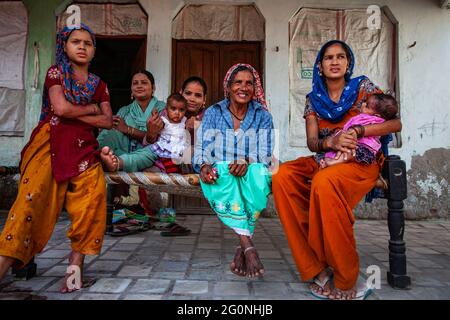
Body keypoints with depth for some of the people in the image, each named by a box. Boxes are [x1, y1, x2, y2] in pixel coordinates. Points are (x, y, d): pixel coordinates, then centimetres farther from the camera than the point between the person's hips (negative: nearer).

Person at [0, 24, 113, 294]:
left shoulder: (99, 84, 20)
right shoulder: (56, 72, 9)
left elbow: (108, 122, 6)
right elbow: (60, 108, -10)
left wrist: (74, 113, -3)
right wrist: (91, 108, 4)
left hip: (85, 148, 3)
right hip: (52, 144, -3)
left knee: (91, 200, -15)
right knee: (34, 200, -17)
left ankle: (76, 267, -7)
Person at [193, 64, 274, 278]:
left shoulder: (263, 116, 8)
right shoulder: (213, 113, 9)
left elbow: (265, 154, -2)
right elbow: (203, 149, 1)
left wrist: (247, 163, -25)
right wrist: (204, 166, -23)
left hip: (253, 170, 1)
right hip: (220, 171, 0)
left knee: (258, 172, -35)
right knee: (224, 173, -36)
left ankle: (242, 248, -30)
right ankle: (248, 246, -37)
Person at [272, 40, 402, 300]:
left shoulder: (363, 86, 5)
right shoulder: (314, 98, 12)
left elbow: (396, 123, -3)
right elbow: (312, 142, 3)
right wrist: (331, 142, -20)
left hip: (363, 162, -3)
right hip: (324, 161, 4)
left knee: (324, 182, -38)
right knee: (282, 177, -27)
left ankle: (345, 281, -24)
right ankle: (317, 269, -22)